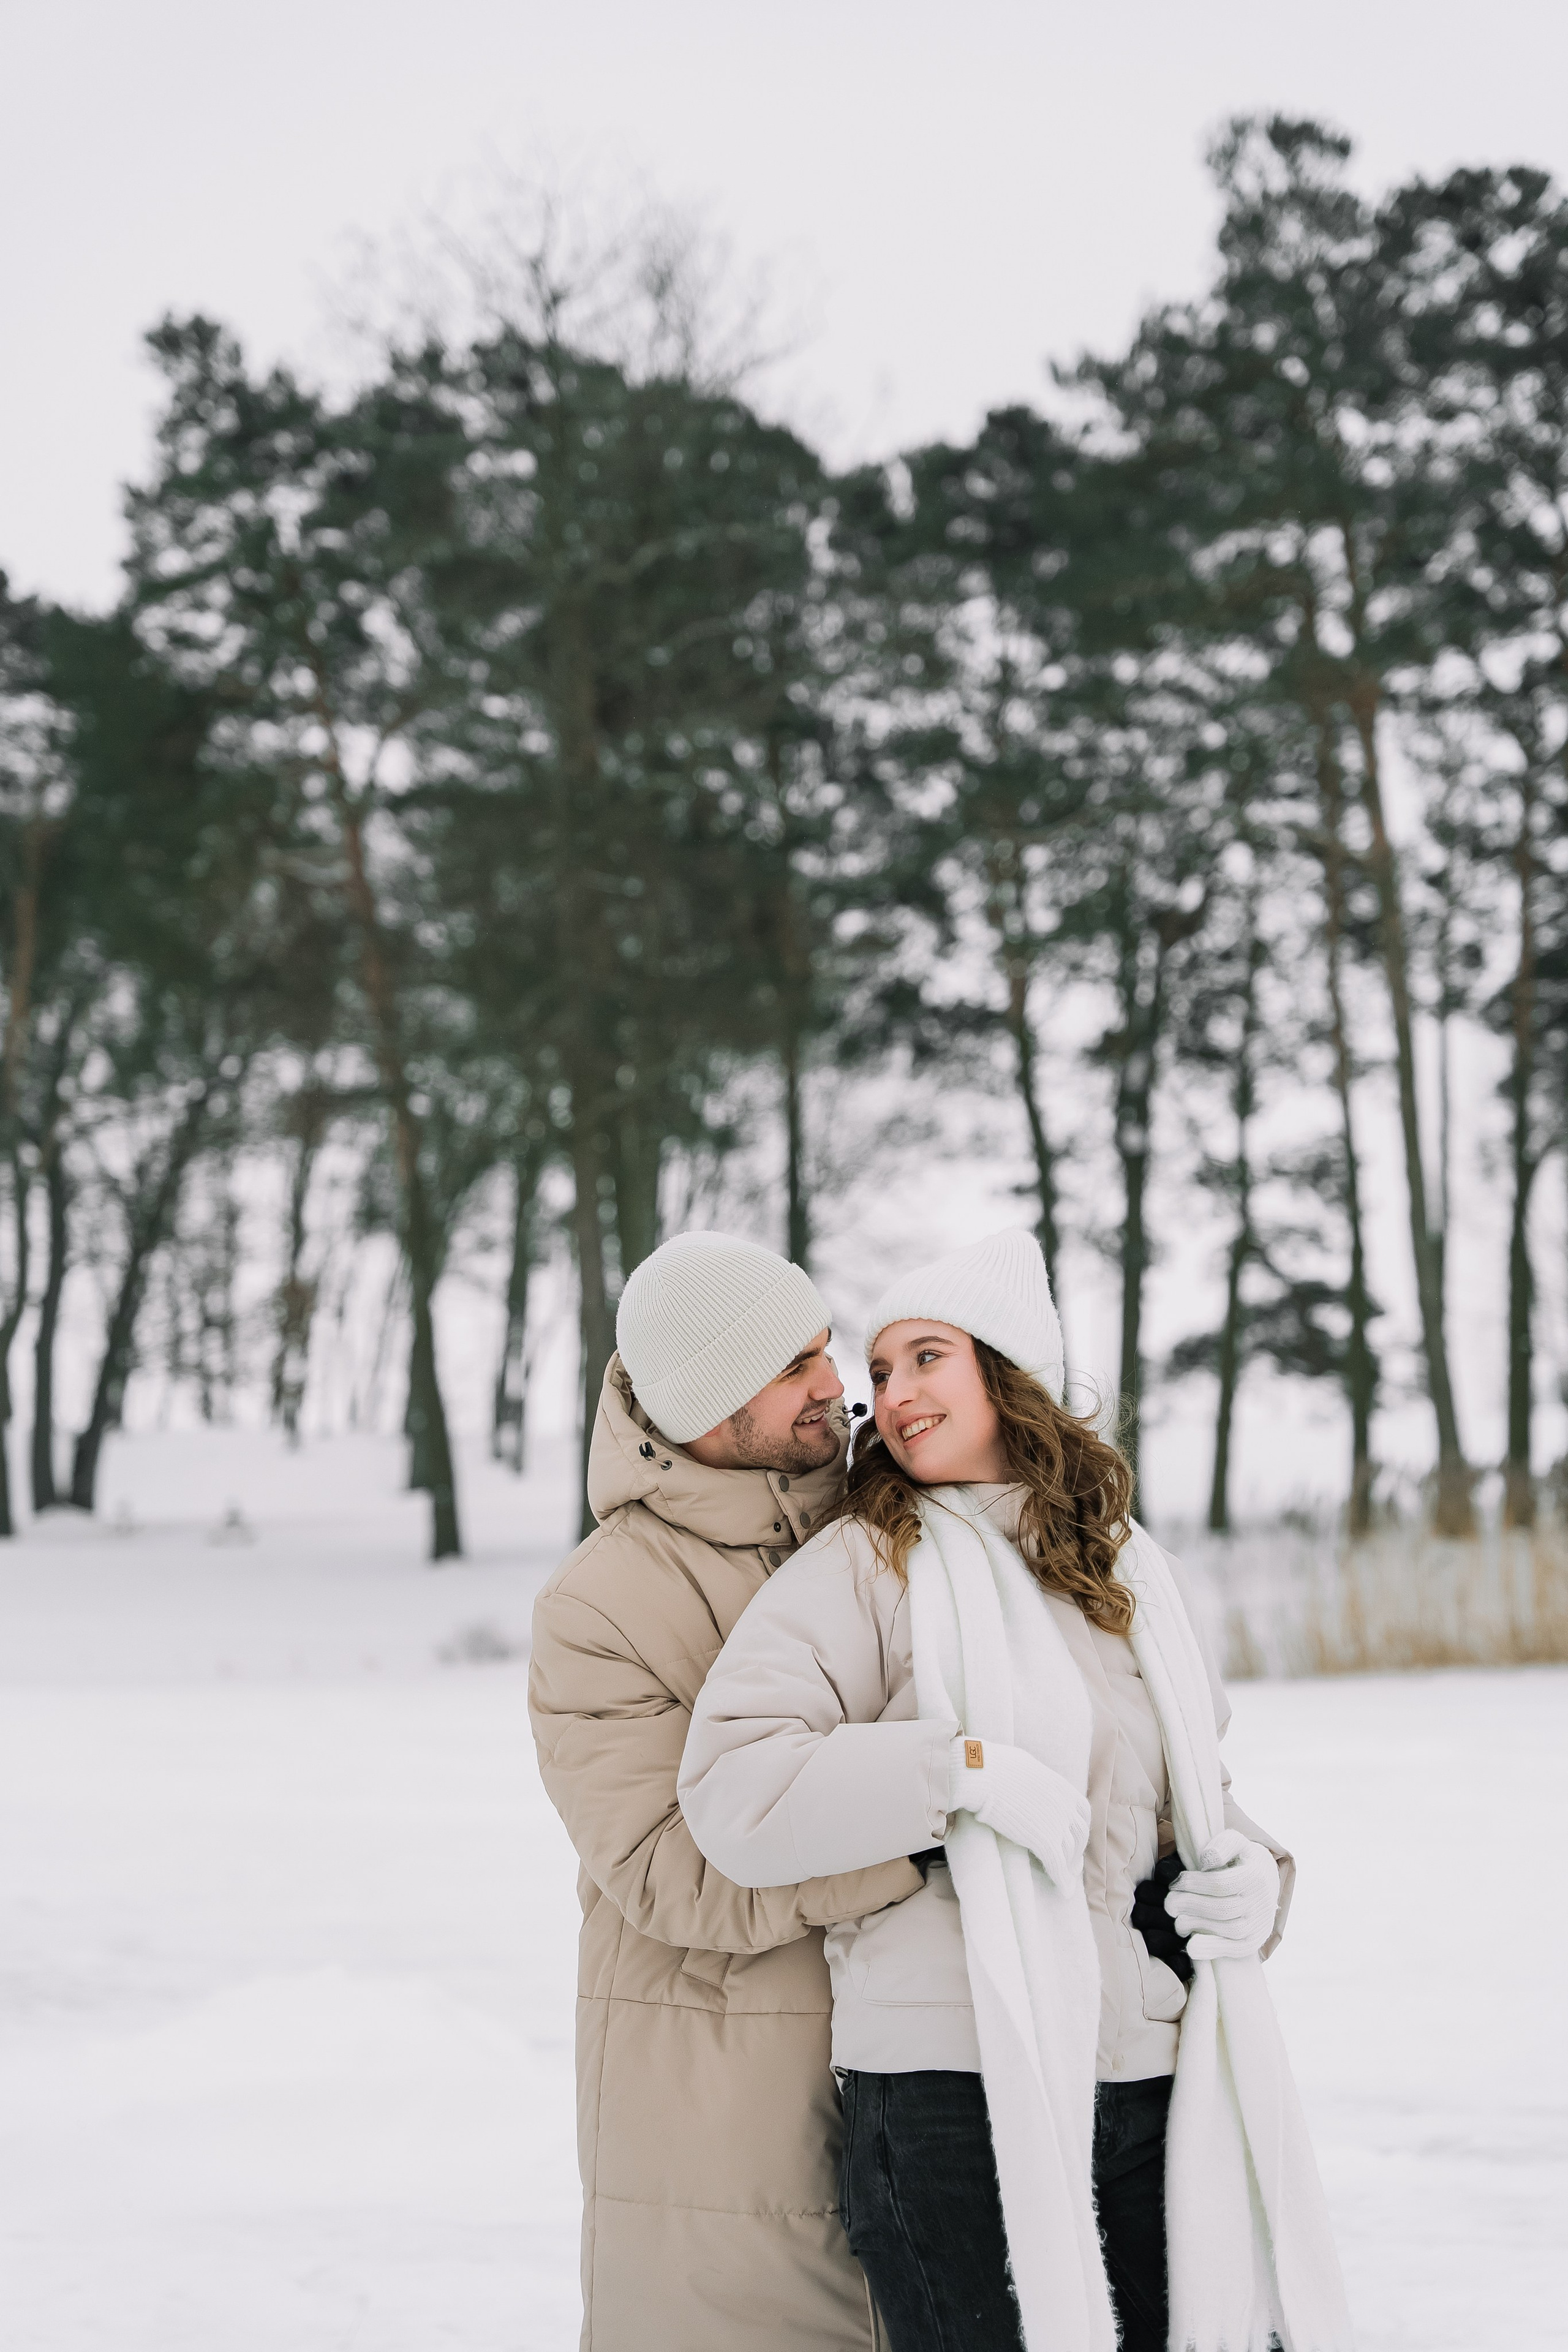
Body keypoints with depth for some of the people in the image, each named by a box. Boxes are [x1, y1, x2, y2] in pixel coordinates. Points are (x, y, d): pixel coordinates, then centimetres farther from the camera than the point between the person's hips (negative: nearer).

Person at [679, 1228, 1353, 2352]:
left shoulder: (1129, 1572, 14)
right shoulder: (863, 1566, -3)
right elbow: (733, 1785, -15)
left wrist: (1253, 1877, 4)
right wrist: (965, 1767, -20)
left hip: (1156, 2081, 5)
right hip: (953, 2089, -5)